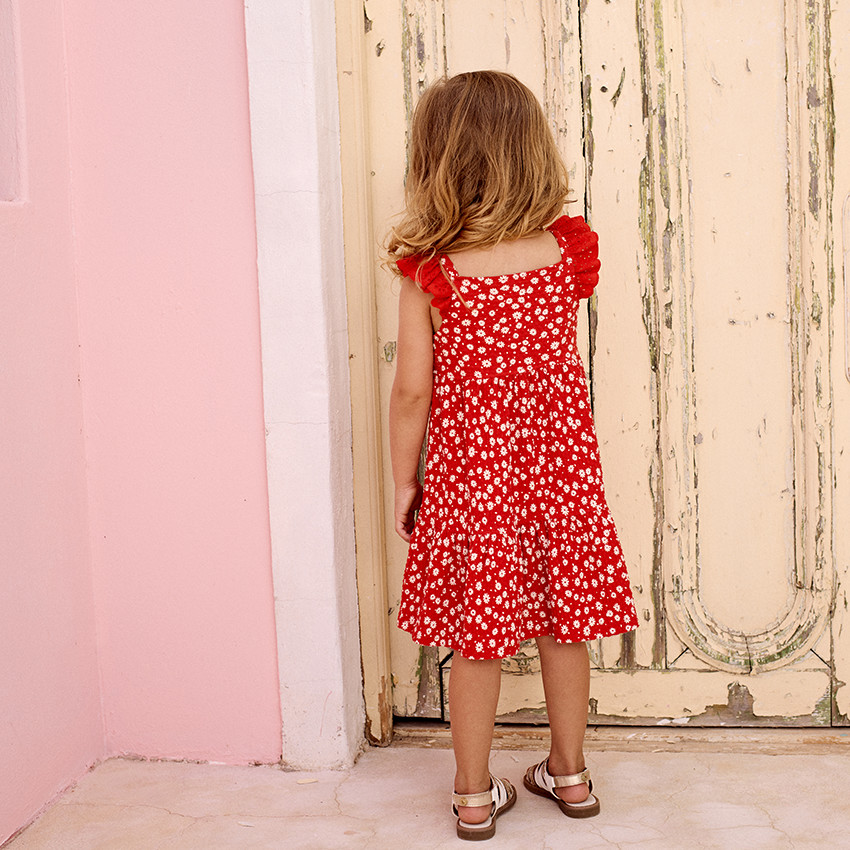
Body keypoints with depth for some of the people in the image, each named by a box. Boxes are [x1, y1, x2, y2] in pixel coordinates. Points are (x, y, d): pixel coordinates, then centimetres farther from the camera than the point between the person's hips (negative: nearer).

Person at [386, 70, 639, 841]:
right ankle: (570, 773, 32)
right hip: (560, 463, 3)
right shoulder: (569, 251, -5)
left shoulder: (428, 272, -13)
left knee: (475, 636, 9)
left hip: (469, 473, -2)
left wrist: (403, 482, 1)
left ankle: (474, 795, 21)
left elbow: (413, 390, -12)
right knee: (564, 621, 16)